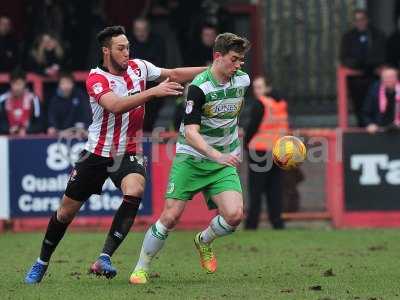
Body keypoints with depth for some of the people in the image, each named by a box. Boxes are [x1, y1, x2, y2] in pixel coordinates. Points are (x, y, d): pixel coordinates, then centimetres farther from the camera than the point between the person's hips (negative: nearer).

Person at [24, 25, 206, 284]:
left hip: (129, 153, 2)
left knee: (134, 191, -30)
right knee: (67, 211, 6)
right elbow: (116, 106, -32)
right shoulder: (96, 78, -16)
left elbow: (174, 75, 8)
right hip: (97, 153, -2)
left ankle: (105, 259, -28)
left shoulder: (138, 67, -1)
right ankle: (42, 263, 29)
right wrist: (153, 92, -38)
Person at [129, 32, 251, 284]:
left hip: (223, 162, 4)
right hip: (191, 159, -4)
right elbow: (190, 132, -28)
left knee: (234, 215, -16)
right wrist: (216, 155, -41)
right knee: (171, 216, -9)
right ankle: (142, 267, 10)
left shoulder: (243, 80, 0)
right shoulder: (199, 87, -20)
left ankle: (204, 241, 16)